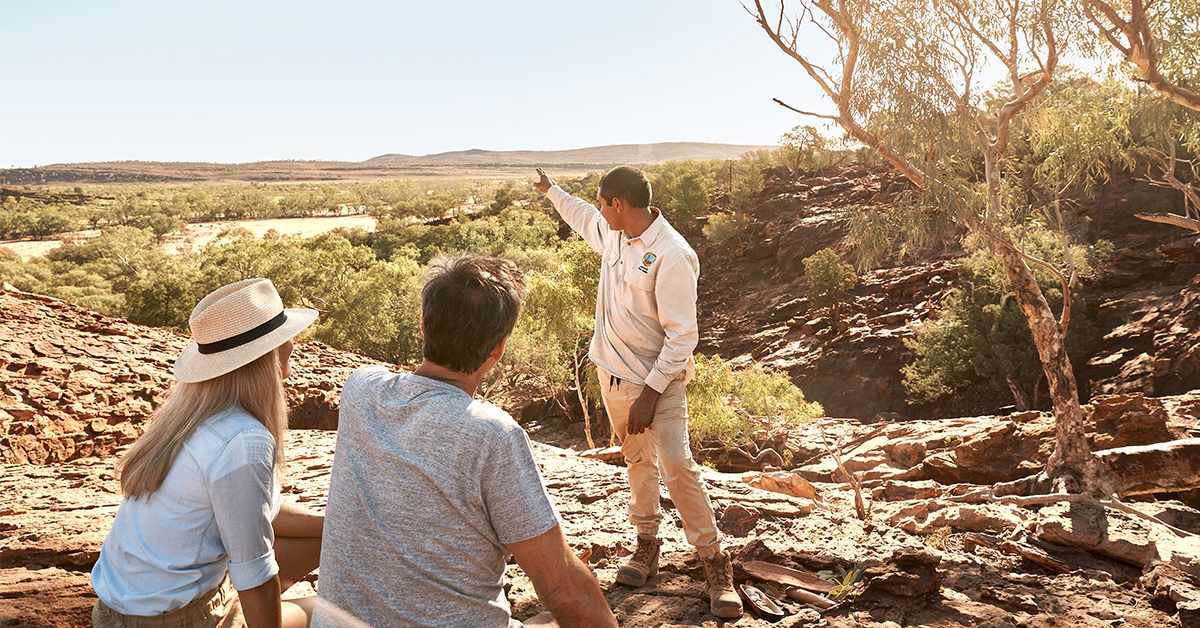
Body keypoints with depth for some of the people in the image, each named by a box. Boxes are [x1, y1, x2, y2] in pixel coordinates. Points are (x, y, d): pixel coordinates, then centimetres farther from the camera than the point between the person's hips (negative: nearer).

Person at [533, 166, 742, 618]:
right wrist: (552, 191, 41)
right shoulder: (613, 235, 2)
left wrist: (650, 394, -24)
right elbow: (584, 219, 29)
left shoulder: (672, 256, -23)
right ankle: (647, 542, 30)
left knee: (677, 467, -14)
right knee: (637, 460, 16)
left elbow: (681, 336, -22)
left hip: (658, 380, -8)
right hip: (613, 373, 8)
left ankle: (715, 563, -3)